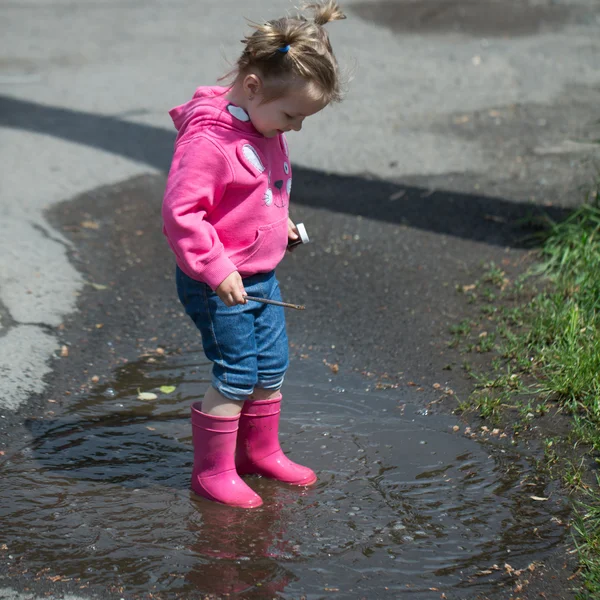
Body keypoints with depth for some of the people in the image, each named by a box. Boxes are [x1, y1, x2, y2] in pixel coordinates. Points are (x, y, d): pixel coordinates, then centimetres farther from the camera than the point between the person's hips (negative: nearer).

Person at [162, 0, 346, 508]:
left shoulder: (266, 129, 6)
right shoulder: (208, 138, -24)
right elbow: (180, 211, -25)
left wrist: (280, 221, 11)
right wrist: (217, 270, -25)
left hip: (262, 275, 9)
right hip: (218, 285, -9)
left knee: (272, 366, 17)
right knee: (237, 375, -4)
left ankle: (261, 450, 35)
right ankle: (212, 471, 12)